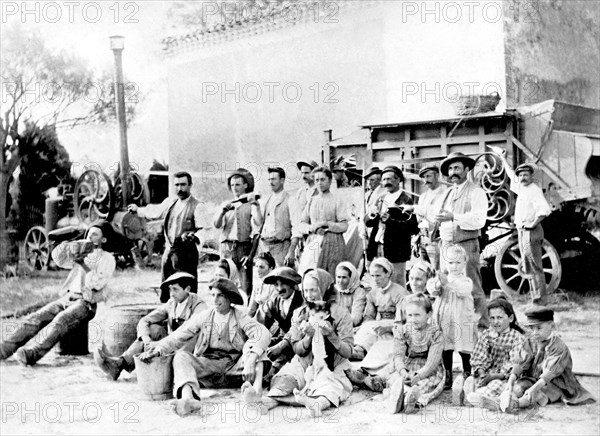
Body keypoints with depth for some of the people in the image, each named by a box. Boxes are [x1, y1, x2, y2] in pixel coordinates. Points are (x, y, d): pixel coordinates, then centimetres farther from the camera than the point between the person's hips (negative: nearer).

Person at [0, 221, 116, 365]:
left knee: (60, 321, -34)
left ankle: (31, 354, -52)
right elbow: (57, 257, 7)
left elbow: (97, 284, -11)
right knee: (36, 318, -17)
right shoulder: (82, 253, 22)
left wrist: (83, 263, -14)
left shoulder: (107, 259, 4)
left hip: (85, 302, -6)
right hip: (66, 298, 6)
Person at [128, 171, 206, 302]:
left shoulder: (197, 206, -7)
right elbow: (154, 213, 32)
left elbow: (204, 229, -16)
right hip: (169, 251, 7)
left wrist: (193, 236, -36)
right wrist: (137, 210, 45)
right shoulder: (169, 202, 13)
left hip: (186, 253, -6)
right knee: (165, 291, 10)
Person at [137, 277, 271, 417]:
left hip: (234, 368, -1)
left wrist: (251, 360, -35)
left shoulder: (240, 317, 1)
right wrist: (156, 350, -13)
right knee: (181, 355, -23)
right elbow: (177, 337, 5)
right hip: (207, 366, 1)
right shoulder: (203, 317, 9)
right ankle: (187, 397, -50)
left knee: (256, 349, -24)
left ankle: (254, 388, -51)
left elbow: (263, 333, -16)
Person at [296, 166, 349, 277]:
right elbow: (301, 225, 13)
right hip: (313, 242, 3)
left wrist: (326, 224, -11)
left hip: (333, 243, -3)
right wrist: (312, 228, -7)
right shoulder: (311, 200, 16)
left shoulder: (337, 200, 5)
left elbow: (344, 226, -2)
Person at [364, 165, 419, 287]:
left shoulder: (405, 201, -7)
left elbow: (413, 228, -15)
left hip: (395, 253, -6)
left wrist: (390, 220, -20)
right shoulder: (381, 199, 15)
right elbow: (367, 222, 15)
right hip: (378, 249, 6)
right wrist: (371, 215, -7)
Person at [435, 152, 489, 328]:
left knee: (472, 290, -7)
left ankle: (481, 327, 1)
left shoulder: (476, 192, -2)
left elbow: (479, 220, -15)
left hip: (466, 246, -7)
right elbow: (438, 217, 20)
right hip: (446, 246, 7)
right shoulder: (446, 195, 20)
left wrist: (454, 217, -20)